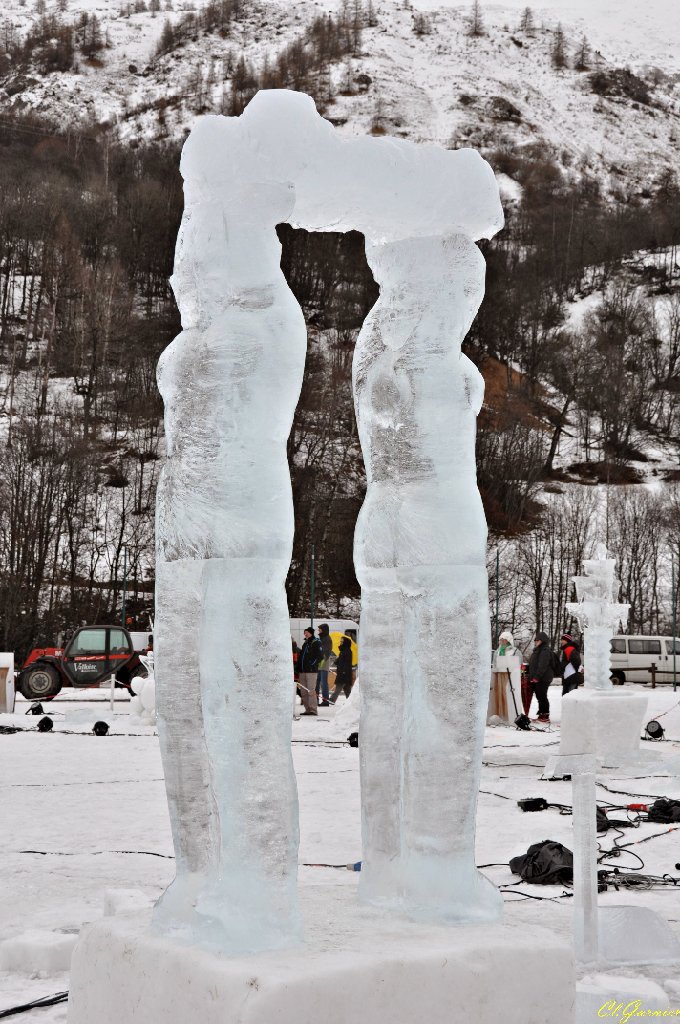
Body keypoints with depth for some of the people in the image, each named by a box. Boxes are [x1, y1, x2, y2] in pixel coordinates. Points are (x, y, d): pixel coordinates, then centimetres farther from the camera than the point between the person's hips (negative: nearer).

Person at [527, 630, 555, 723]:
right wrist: (531, 677, 22)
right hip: (536, 678, 10)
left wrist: (536, 677, -23)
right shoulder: (537, 651, 20)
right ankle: (541, 715, 17)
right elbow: (533, 665, 27)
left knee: (542, 696, -7)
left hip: (543, 678, -10)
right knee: (539, 697, 12)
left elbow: (542, 666, -21)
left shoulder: (545, 651, -13)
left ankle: (545, 715, -3)